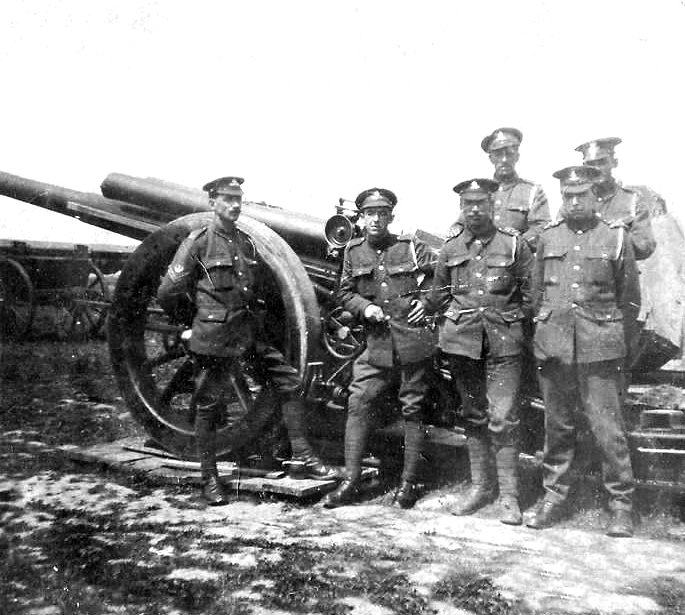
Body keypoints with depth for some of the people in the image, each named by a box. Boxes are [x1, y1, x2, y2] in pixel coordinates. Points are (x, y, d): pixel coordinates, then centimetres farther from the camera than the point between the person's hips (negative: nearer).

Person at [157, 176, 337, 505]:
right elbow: (168, 292, -7)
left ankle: (303, 455, 13)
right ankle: (209, 479, 19)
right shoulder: (198, 242, -8)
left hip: (249, 332, 7)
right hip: (214, 338, -6)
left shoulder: (246, 242, 12)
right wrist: (190, 318, 5)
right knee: (207, 406, 5)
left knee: (290, 382, 4)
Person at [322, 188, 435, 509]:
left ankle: (409, 481, 19)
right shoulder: (354, 251, 6)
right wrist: (365, 307, -6)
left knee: (412, 408, 6)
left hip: (413, 338, -2)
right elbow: (344, 293, 11)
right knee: (357, 404, -4)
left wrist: (427, 301, -8)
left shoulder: (411, 247, -1)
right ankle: (351, 480, 7)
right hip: (376, 342, 2)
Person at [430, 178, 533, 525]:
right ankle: (480, 486, 23)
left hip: (503, 344, -3)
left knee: (502, 419, -7)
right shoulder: (450, 249, 10)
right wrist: (461, 318, 10)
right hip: (461, 341, 3)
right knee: (473, 416, 11)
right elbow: (438, 296, 19)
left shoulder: (515, 244, 3)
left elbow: (531, 292, 6)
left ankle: (509, 495, 5)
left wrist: (511, 320, 0)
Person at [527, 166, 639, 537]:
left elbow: (629, 297, 8)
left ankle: (621, 505, 13)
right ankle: (553, 497, 22)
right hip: (552, 344, 2)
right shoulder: (547, 238, 10)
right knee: (557, 426, 10)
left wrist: (621, 342, 6)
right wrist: (541, 332, 12)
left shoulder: (617, 237, 5)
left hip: (599, 346, -2)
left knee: (607, 428, -1)